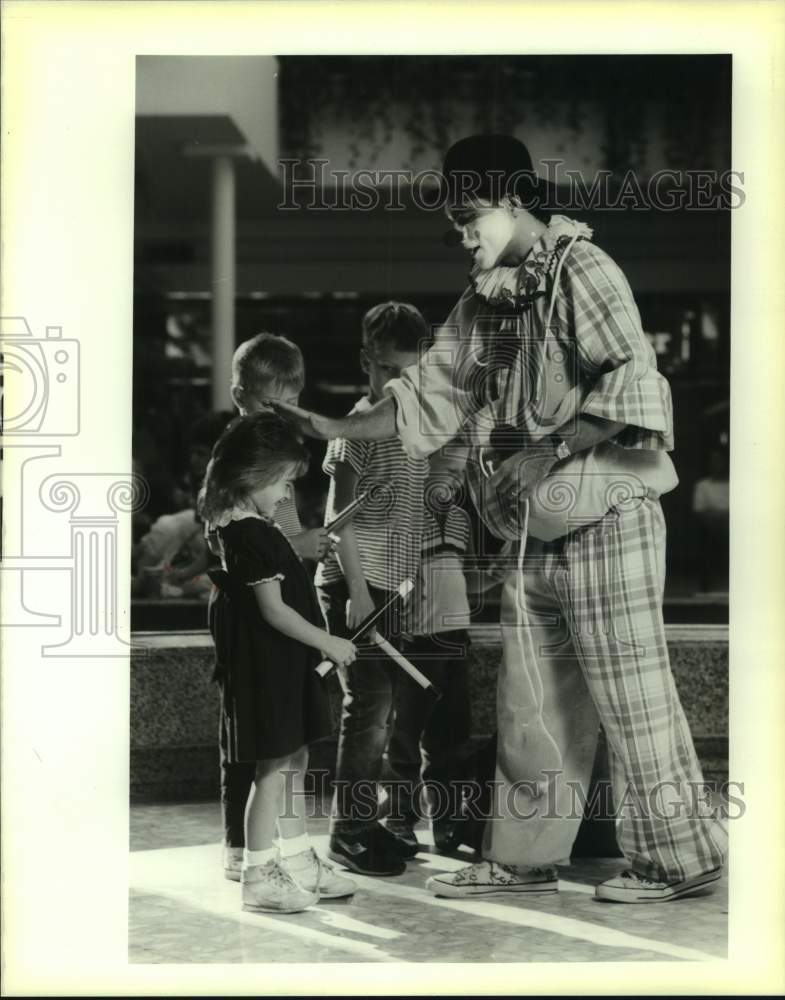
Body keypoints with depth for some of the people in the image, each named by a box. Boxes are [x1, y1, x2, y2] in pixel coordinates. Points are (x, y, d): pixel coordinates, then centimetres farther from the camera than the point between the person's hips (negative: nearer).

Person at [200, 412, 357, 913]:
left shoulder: (255, 527, 11)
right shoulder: (249, 534, -20)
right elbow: (273, 610, -21)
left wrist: (301, 548, 15)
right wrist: (328, 642, -15)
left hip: (285, 664, 10)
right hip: (265, 665, -10)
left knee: (295, 760, 16)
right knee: (273, 768, -3)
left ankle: (298, 862, 27)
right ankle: (259, 876, 5)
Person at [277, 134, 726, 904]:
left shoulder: (580, 270, -9)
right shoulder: (484, 300, 14)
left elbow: (633, 381, -19)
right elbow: (433, 391, 16)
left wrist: (552, 449, -22)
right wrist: (335, 428, 8)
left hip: (605, 520, -8)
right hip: (534, 535, 8)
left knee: (631, 698, -3)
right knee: (529, 704, 11)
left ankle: (679, 859, 8)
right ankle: (523, 858, 19)